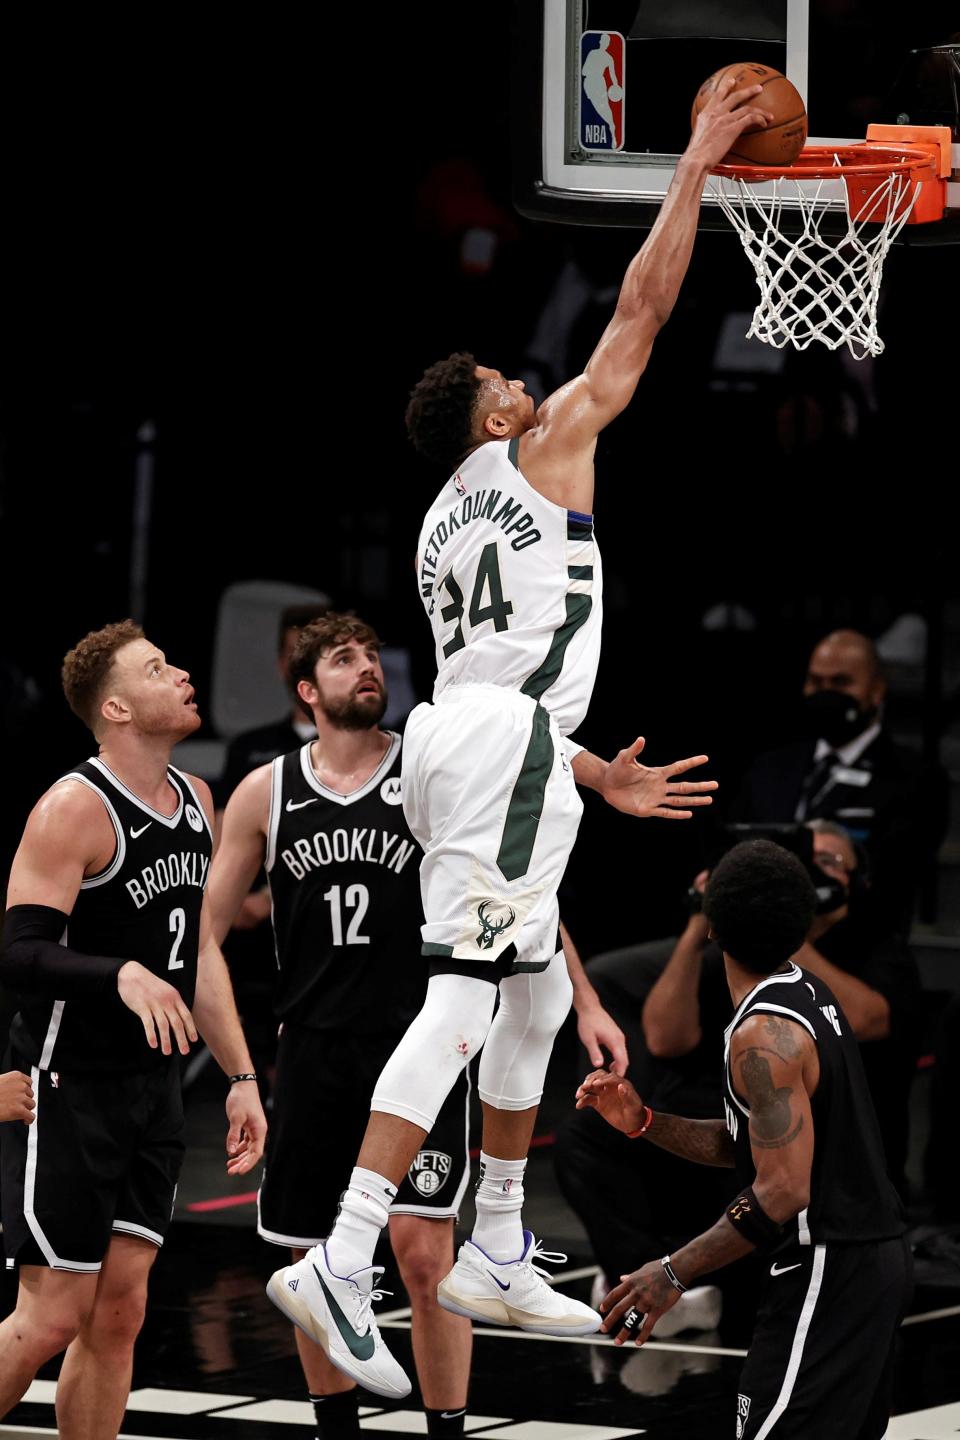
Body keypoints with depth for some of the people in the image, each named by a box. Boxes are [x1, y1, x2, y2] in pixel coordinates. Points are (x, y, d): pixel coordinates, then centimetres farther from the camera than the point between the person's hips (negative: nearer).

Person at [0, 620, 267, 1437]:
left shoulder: (196, 802, 10)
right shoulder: (75, 809, -15)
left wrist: (241, 1076, 15)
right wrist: (122, 974, -37)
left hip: (152, 1089, 7)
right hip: (67, 1087, -7)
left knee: (119, 1314, 5)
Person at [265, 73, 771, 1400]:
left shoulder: (441, 531, 25)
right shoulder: (543, 451, 3)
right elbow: (643, 308, 3)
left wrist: (598, 778, 29)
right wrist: (697, 166, 10)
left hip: (457, 742, 9)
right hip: (508, 751, -9)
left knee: (536, 998, 20)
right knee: (462, 1003, -17)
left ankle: (495, 1260, 24)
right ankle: (341, 1264, -28)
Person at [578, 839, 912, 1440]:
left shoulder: (764, 1035, -20)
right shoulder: (809, 991, 10)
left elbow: (784, 1191, -25)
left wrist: (675, 1273, -22)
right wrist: (643, 1122, 7)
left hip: (826, 1273, -10)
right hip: (880, 1258, 10)